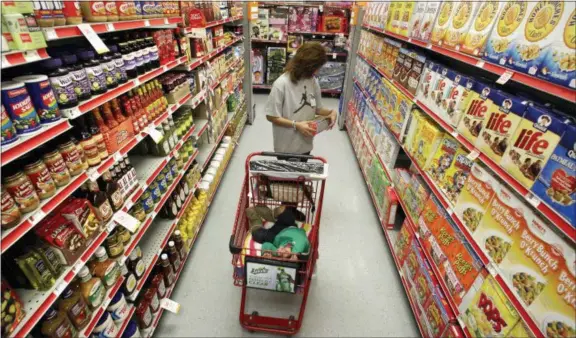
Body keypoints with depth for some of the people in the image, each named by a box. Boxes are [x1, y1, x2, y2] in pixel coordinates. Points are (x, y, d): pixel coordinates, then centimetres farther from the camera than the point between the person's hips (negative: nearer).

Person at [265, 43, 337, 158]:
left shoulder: (313, 81, -3)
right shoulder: (281, 84, -21)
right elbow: (271, 116, -17)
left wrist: (330, 112, -12)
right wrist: (296, 125, -25)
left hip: (305, 144, 6)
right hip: (286, 147, -5)